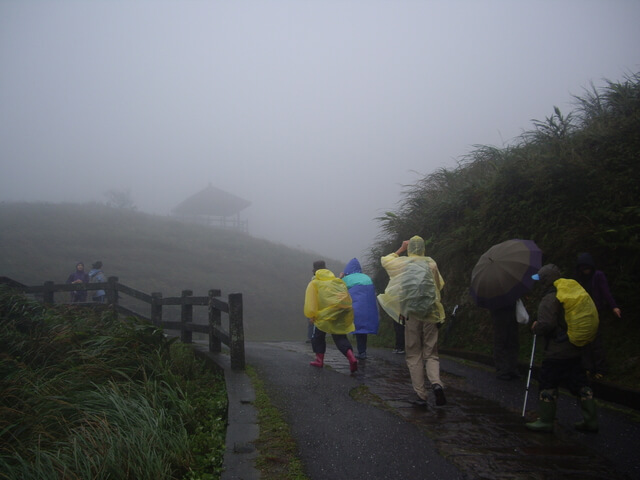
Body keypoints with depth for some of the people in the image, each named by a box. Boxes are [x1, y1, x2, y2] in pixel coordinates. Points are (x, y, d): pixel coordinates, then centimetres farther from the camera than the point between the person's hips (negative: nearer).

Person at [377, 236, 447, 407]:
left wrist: (400, 249, 28)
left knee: (414, 355, 6)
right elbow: (440, 285, 14)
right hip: (431, 314, 1)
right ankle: (436, 383, -19)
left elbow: (385, 260, 22)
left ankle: (420, 394, 0)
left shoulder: (402, 263, 2)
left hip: (411, 315, -1)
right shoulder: (431, 263, 3)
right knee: (431, 354, 7)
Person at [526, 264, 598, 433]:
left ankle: (545, 421, 8)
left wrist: (535, 328, -5)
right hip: (574, 350, 9)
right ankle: (591, 420, 17)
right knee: (580, 384, 13)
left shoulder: (549, 300, -16)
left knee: (548, 384, 2)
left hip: (556, 352, -8)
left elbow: (547, 324, -26)